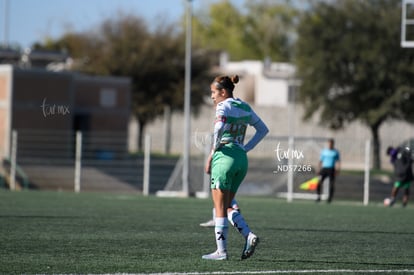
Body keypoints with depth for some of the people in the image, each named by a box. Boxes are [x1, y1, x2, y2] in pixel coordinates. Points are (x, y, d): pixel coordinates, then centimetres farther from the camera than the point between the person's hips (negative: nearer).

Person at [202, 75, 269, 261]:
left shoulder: (224, 106, -8)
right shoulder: (244, 107, 15)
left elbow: (219, 129, -25)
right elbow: (263, 129, 22)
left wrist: (211, 155, -17)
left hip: (225, 156, -8)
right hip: (241, 159, 8)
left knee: (220, 207, -1)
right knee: (227, 206, 14)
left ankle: (221, 250, -1)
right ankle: (249, 236, -4)